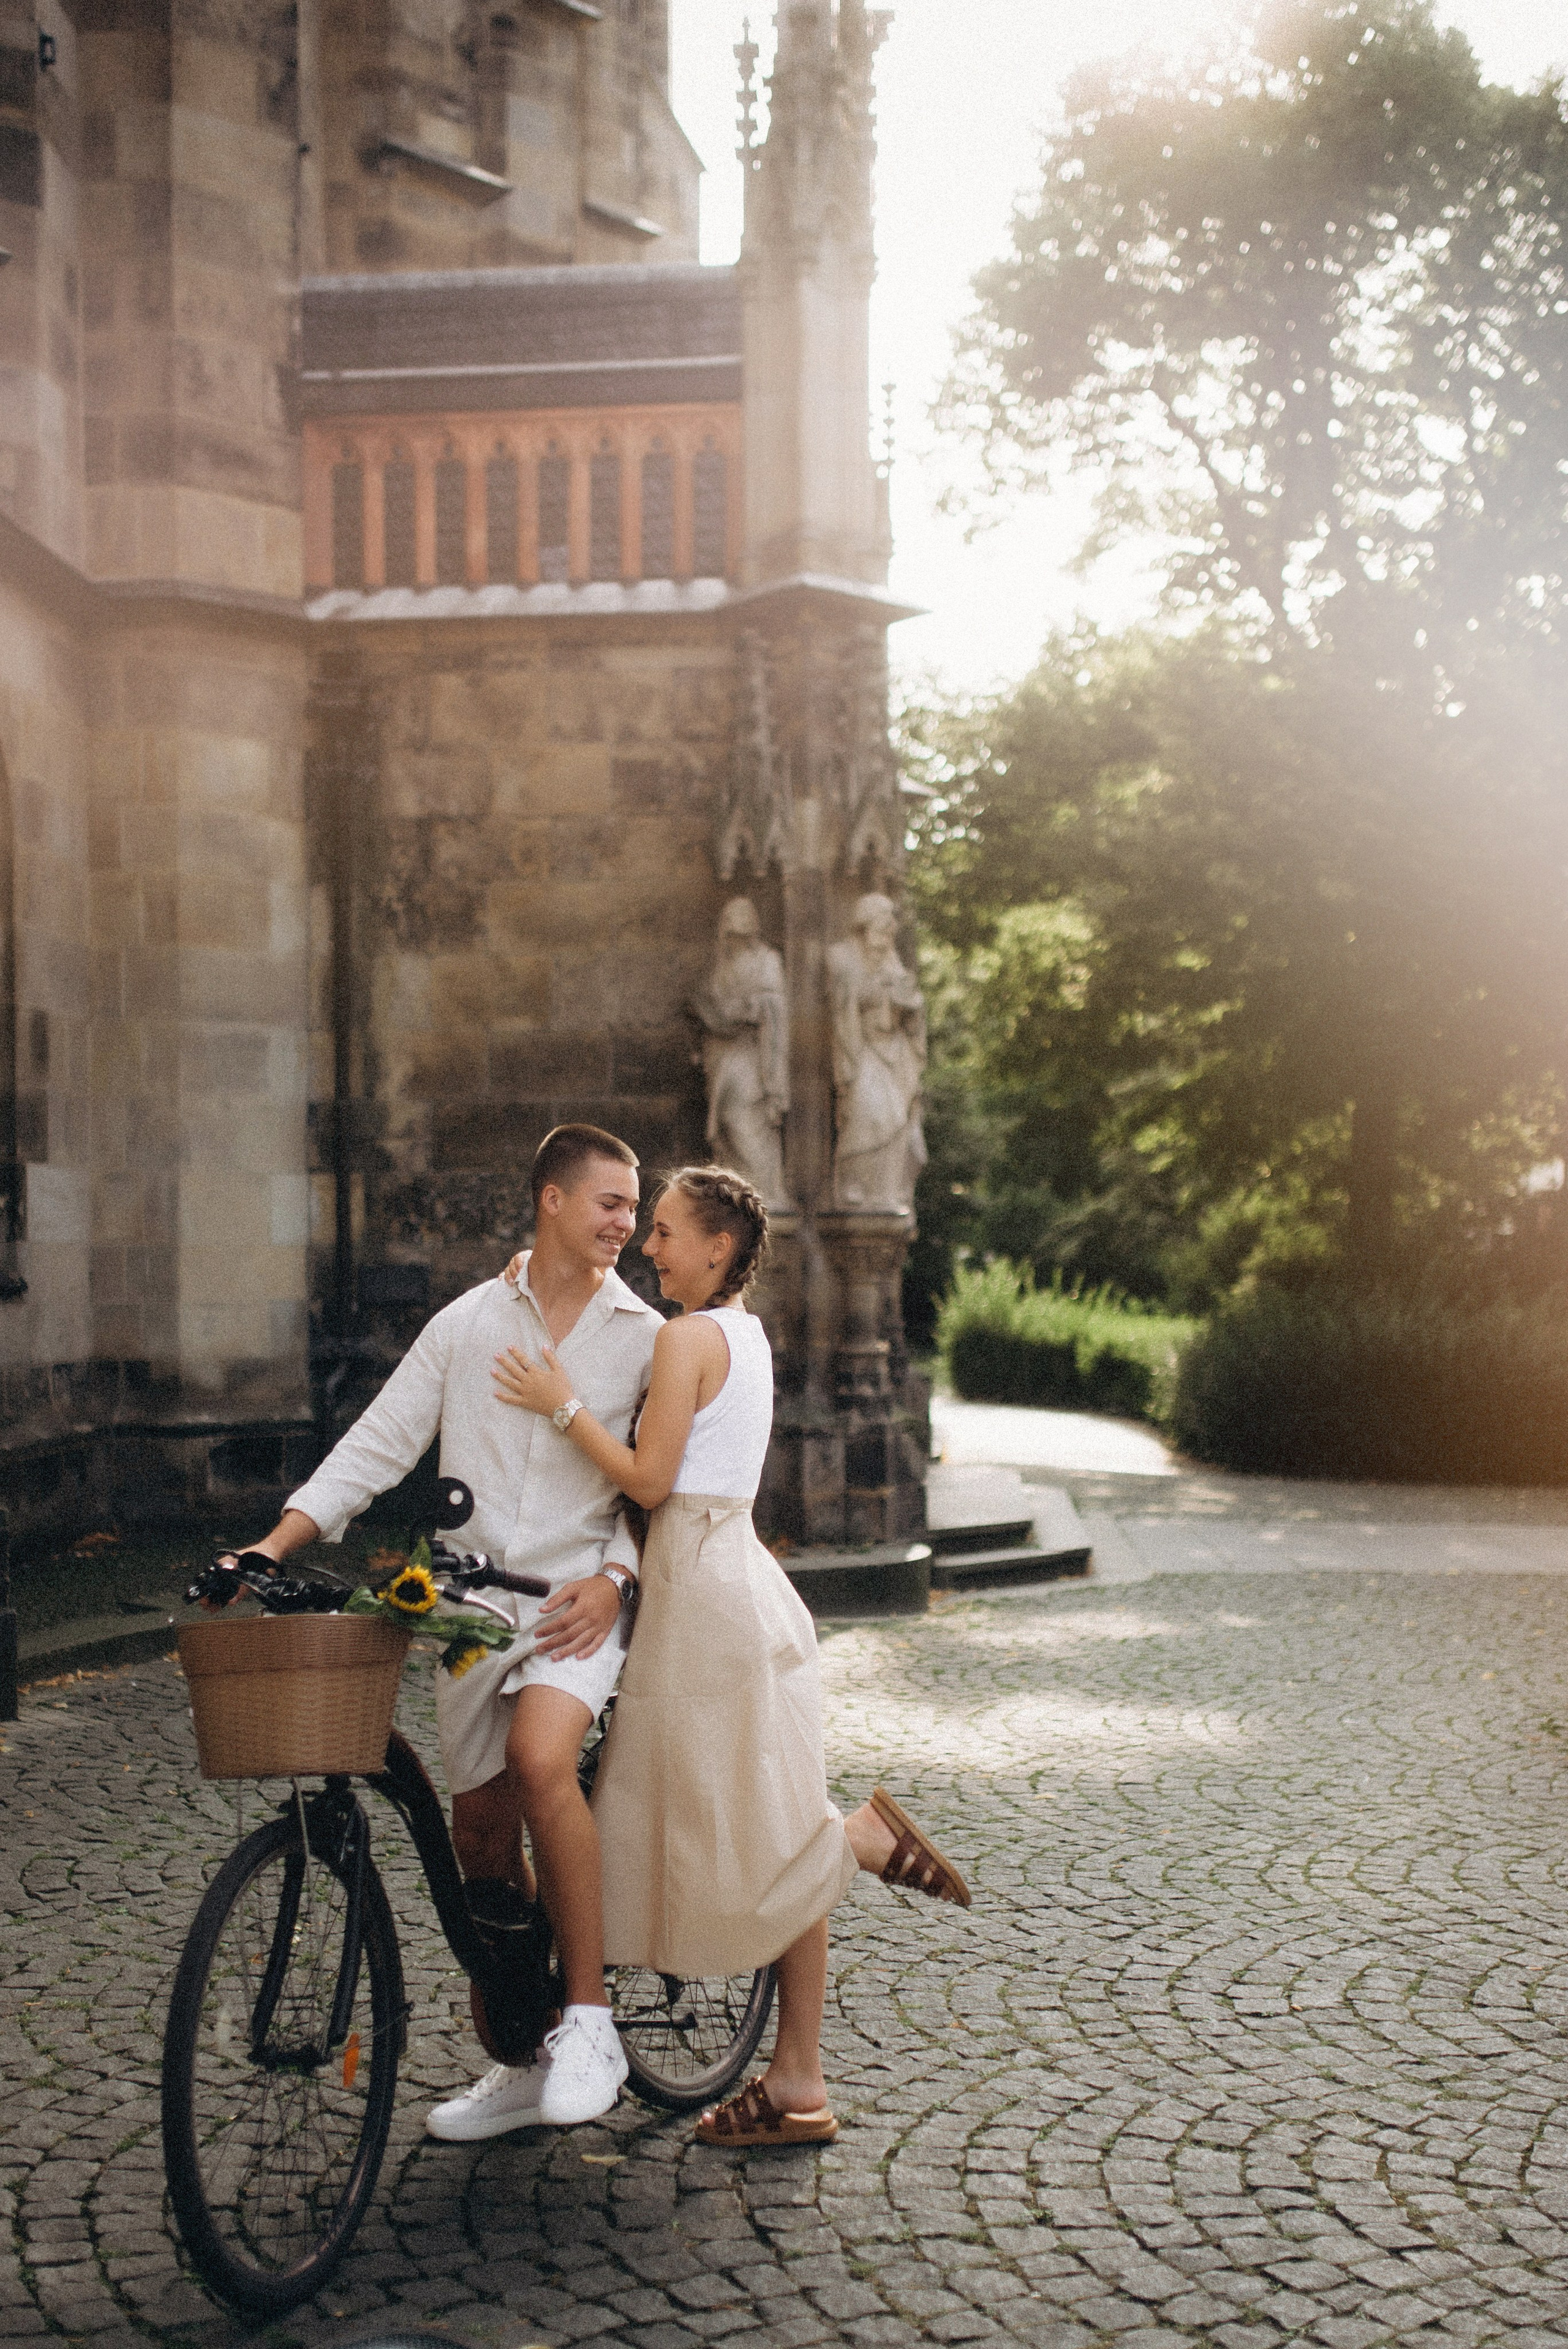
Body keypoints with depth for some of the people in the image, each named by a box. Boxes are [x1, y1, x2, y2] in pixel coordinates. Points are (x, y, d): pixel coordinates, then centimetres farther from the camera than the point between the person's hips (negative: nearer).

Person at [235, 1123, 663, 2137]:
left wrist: (615, 1576, -13)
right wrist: (271, 1547, -5)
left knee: (541, 1759, -30)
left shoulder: (646, 1337, 4)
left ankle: (589, 2020, -18)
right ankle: (518, 2064, 25)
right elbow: (378, 1444, 5)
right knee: (482, 1830, 8)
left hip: (577, 1597, -3)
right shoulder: (469, 1324, 7)